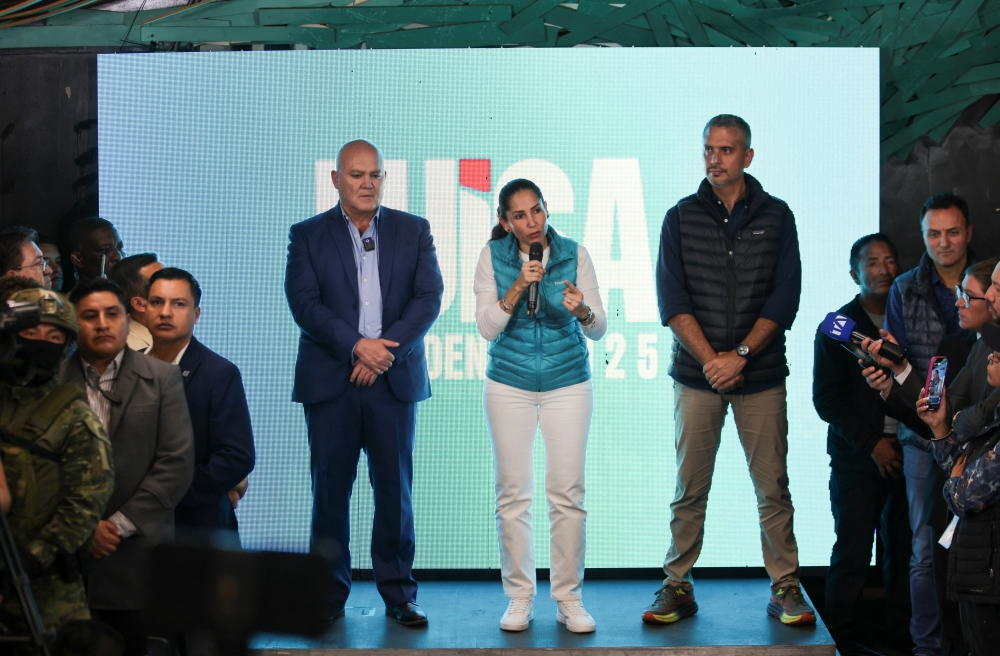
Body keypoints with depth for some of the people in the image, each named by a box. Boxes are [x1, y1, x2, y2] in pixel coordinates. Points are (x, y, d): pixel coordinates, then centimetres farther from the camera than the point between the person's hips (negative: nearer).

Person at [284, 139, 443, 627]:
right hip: (329, 381, -1)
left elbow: (429, 298, 0)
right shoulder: (308, 235, 6)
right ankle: (329, 595, 12)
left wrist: (386, 350, -11)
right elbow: (304, 303, -5)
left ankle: (398, 594, 12)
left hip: (394, 379, 1)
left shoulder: (413, 231, 9)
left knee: (395, 489, 3)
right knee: (330, 489, 2)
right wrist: (357, 345, -15)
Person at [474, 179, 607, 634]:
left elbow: (598, 330, -5)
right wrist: (518, 287, -21)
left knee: (568, 493, -3)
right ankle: (519, 597, 11)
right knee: (513, 493, 1)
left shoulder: (574, 254, -4)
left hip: (568, 383, 0)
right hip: (509, 384, 0)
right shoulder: (492, 257, -3)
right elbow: (487, 328, -8)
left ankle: (569, 598, 6)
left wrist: (583, 311, -27)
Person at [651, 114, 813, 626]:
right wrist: (711, 359, -12)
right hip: (696, 375, 0)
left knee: (772, 487, 1)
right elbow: (672, 298, -1)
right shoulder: (681, 218, 6)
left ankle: (785, 588, 9)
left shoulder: (776, 216, 6)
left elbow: (785, 297, 0)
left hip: (761, 373, 0)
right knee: (690, 488, 2)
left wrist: (739, 355, -10)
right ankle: (677, 586, 10)